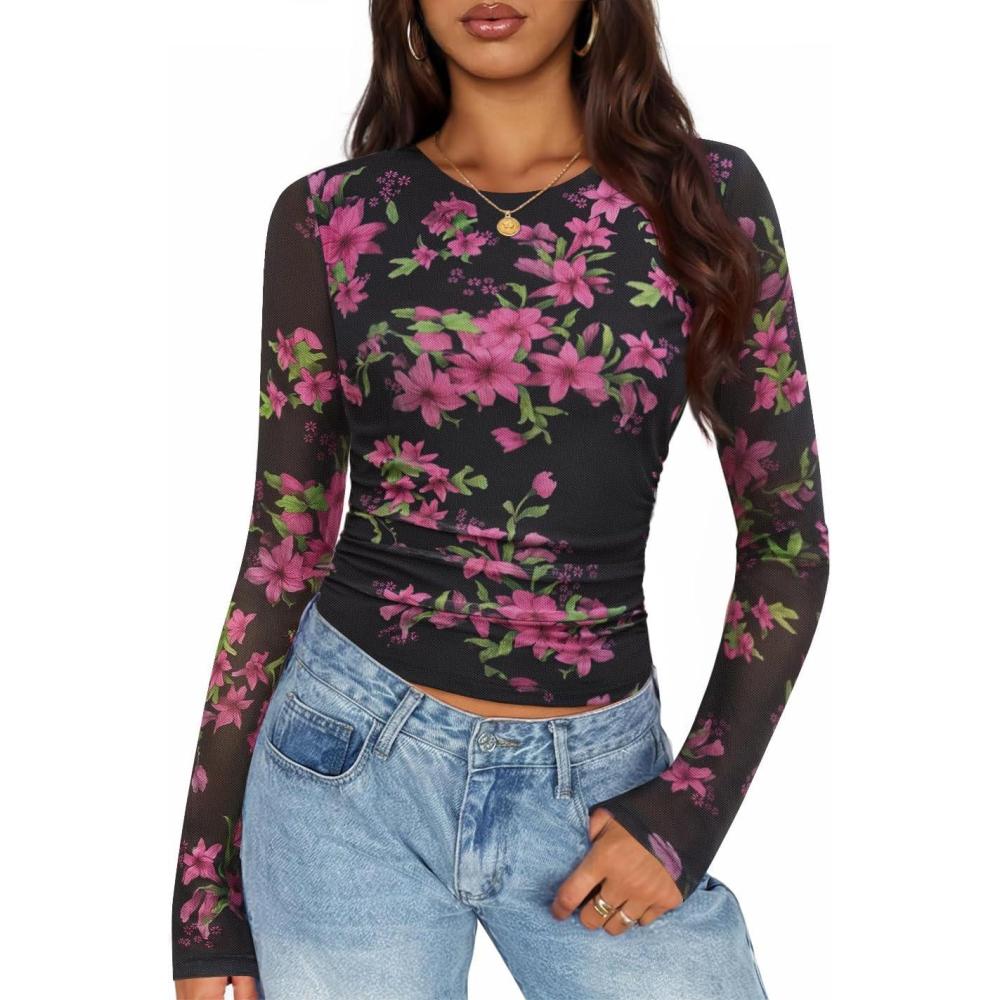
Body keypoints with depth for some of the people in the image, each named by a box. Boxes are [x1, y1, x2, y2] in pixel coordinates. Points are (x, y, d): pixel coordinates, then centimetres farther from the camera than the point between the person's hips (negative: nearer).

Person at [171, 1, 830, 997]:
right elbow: (283, 543, 2)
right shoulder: (329, 217, 0)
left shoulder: (706, 197, 0)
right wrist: (205, 878, 2)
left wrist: (690, 809, -6)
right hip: (353, 759, 0)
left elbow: (786, 531, 3)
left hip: (597, 777, 1)